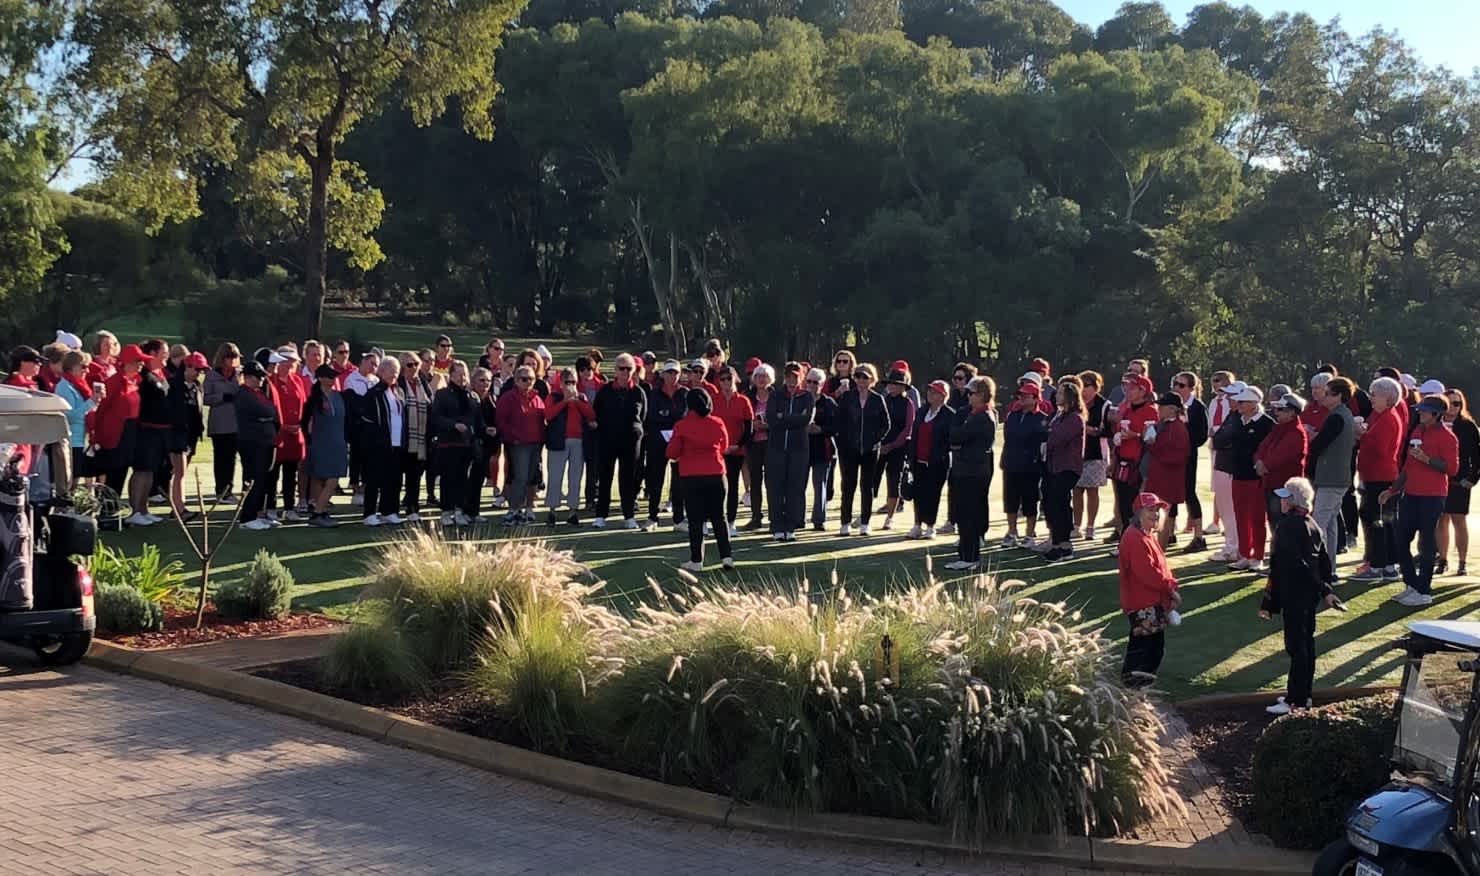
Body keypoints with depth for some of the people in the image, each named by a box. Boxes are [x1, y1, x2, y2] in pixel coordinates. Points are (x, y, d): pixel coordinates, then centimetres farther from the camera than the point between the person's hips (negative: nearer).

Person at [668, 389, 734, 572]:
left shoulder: (681, 425, -9)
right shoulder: (718, 423, 0)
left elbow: (671, 453, -5)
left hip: (691, 477, -2)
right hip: (716, 475, 2)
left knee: (695, 520, 3)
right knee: (719, 517, 11)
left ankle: (696, 561, 3)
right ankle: (726, 556, 7)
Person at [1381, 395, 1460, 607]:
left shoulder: (1447, 437, -8)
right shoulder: (1417, 431, 15)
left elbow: (1452, 468, -15)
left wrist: (1426, 458, -22)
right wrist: (1393, 490, 21)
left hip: (1432, 497, -8)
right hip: (1410, 494, 8)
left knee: (1427, 544, -3)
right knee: (1401, 540, 8)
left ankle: (1424, 592, 3)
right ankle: (1412, 585, 19)